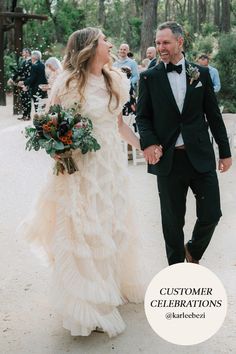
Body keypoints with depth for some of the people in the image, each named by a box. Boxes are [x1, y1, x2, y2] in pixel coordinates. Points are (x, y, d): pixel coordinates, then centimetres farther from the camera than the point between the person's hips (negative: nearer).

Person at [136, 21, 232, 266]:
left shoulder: (201, 73, 4)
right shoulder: (149, 77, 2)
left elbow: (213, 115, 7)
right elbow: (143, 116, 4)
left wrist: (225, 151, 8)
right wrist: (149, 143, -14)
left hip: (201, 156, 1)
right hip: (168, 159, -1)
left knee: (211, 214, 4)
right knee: (173, 221, 9)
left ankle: (193, 251, 33)